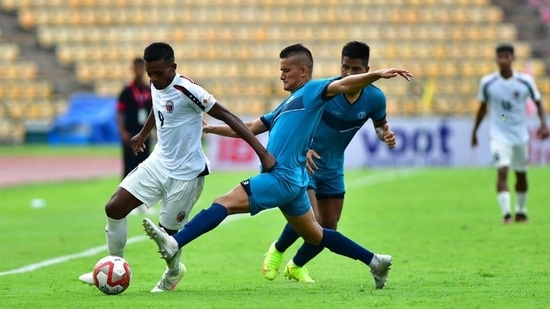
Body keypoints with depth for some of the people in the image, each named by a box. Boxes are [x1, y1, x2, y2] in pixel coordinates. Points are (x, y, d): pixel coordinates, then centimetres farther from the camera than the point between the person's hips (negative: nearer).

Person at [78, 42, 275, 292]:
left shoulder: (186, 90, -24)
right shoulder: (156, 87, -1)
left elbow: (228, 117, -23)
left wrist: (262, 152, -29)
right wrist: (143, 134, 43)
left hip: (185, 174, -7)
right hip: (158, 163, 7)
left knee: (167, 233, 4)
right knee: (114, 208, -4)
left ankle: (173, 272, 37)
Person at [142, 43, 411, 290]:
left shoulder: (312, 91, -1)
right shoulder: (288, 104, 26)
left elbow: (344, 84, -16)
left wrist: (377, 74, -33)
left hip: (282, 179, -10)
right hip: (290, 181, 10)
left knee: (225, 202, -19)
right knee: (315, 235, 19)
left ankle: (174, 244, -30)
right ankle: (374, 261, 26)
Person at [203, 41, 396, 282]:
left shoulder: (375, 98, -10)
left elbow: (380, 124, 12)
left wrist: (385, 134, -12)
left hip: (332, 168, 5)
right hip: (304, 162, -5)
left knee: (329, 228, 6)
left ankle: (296, 266, 32)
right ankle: (277, 250, 10)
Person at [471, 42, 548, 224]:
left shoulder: (525, 81, -7)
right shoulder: (487, 82, -6)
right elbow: (483, 107, 8)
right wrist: (474, 132, 13)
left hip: (520, 135, 2)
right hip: (499, 136, -2)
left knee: (521, 174, 12)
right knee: (502, 171, -20)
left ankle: (521, 211, 30)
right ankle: (506, 213, -24)